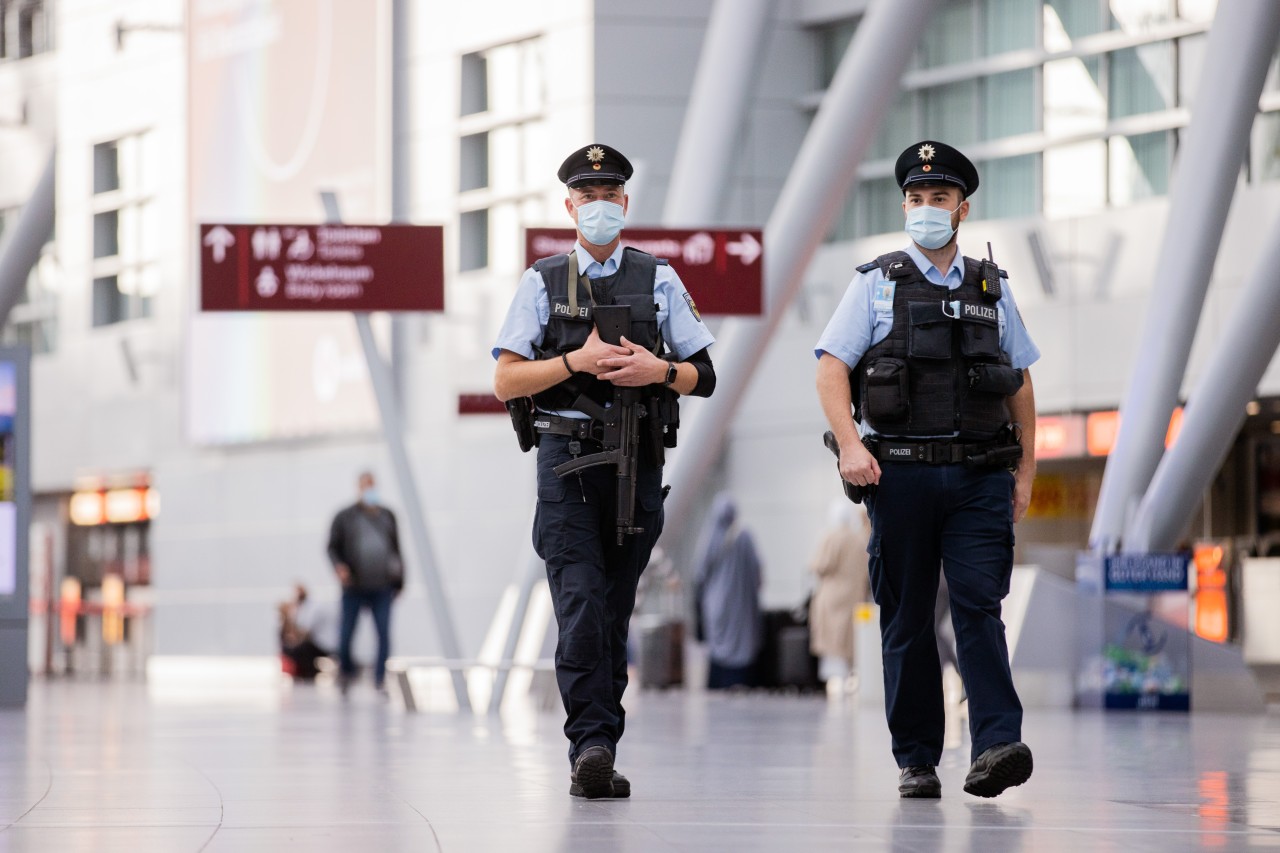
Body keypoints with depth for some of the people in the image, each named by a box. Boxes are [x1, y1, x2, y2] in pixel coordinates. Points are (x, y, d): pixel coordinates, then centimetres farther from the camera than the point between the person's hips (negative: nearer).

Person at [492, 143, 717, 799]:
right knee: (581, 603, -14)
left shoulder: (658, 281, 11)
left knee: (615, 612, 6)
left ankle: (593, 756, 12)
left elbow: (702, 376, 11)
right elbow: (506, 381, 2)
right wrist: (576, 361, -12)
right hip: (566, 457, -2)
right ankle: (591, 745, -19)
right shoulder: (543, 283, 7)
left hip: (637, 461, 2)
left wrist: (658, 370, -9)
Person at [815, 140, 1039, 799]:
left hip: (979, 478, 1)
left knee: (979, 605, -12)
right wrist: (850, 445, -15)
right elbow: (831, 369, 0)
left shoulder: (993, 289, 14)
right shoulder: (877, 284, 7)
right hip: (900, 473, -1)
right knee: (906, 618, 3)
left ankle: (997, 745, -21)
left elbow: (1020, 383, 19)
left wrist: (1026, 469, 13)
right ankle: (916, 761, 8)